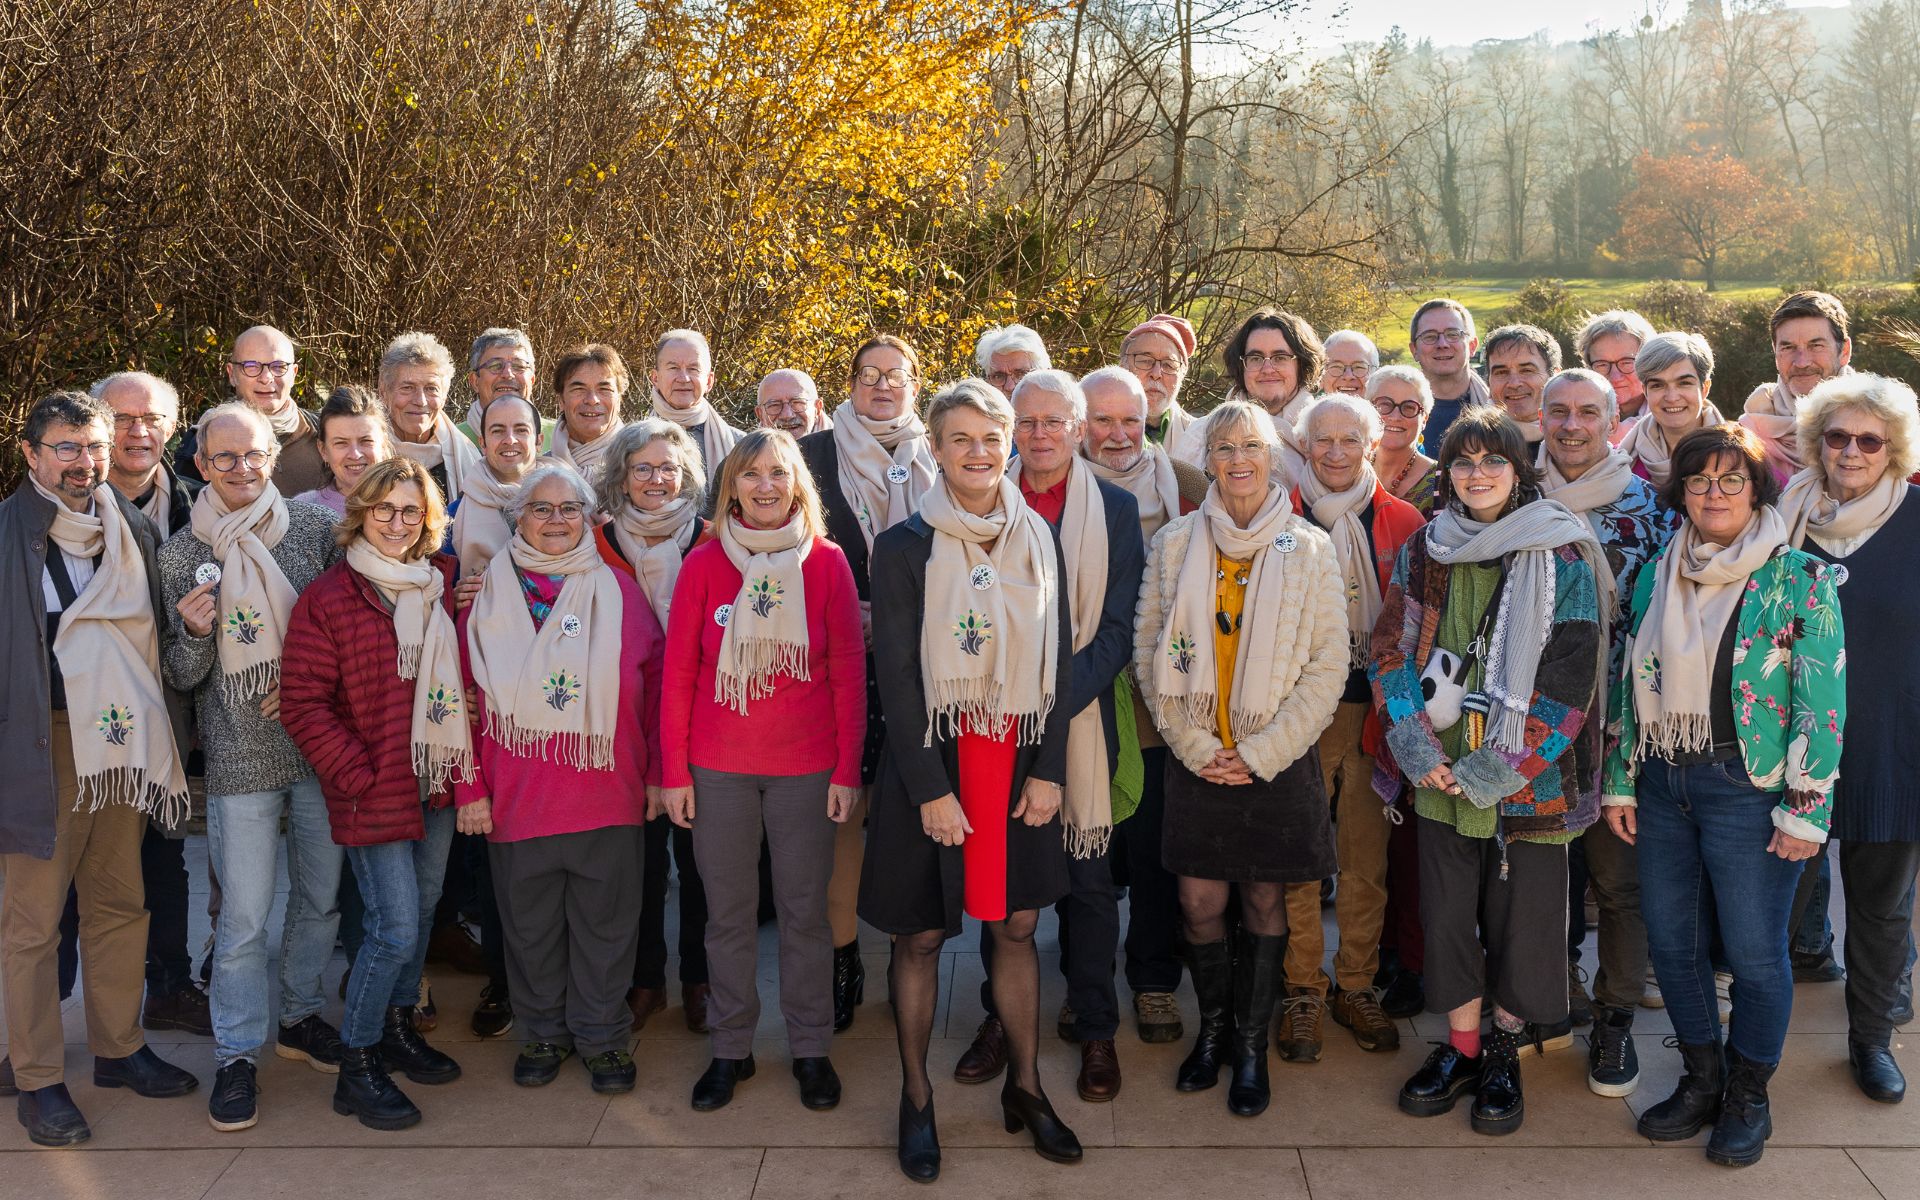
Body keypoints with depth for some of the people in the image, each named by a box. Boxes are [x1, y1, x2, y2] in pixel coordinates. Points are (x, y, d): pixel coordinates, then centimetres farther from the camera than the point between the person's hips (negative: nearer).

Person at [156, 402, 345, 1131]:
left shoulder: (316, 530, 0)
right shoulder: (182, 554, 0)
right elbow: (182, 678, 4)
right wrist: (195, 633, -16)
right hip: (239, 756, -1)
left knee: (321, 895, 14)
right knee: (244, 917, 0)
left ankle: (301, 1015, 35)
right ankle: (238, 1052, 16)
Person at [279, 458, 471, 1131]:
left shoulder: (440, 587, 7)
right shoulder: (329, 598, -9)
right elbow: (303, 703, -12)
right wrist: (359, 775, -14)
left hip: (436, 784, 6)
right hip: (374, 790, -6)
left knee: (422, 912, 16)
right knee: (395, 928, -7)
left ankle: (399, 1030, 35)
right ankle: (356, 1068, 7)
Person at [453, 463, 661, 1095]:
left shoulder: (616, 591, 4)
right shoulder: (489, 596, 4)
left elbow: (655, 682, 4)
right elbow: (464, 699, 3)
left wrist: (656, 774, 0)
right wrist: (470, 789, -2)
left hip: (608, 795, 0)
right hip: (517, 798, 1)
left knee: (605, 920, 8)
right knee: (529, 923, 12)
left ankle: (601, 1035, 24)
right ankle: (545, 1032, 29)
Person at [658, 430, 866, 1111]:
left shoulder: (826, 562, 0)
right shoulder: (704, 565, 1)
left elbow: (849, 672, 1)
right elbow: (678, 672, 2)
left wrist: (848, 770, -3)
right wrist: (674, 771, -1)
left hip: (807, 767, 0)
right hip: (718, 768, 1)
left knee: (804, 909, 7)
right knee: (729, 912, 8)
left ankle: (810, 1047, 21)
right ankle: (731, 1048, 22)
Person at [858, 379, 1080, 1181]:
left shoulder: (1038, 540, 4)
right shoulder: (904, 545, -7)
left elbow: (1059, 658, 6)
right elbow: (896, 673, -9)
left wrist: (1049, 769, -1)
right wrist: (930, 788, -13)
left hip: (1019, 761, 3)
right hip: (932, 760, -3)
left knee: (1017, 926, 11)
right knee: (920, 935, 7)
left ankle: (1025, 1086, 26)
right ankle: (916, 1099, 20)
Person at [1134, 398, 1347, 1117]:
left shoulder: (1309, 550, -1)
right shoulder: (1174, 546, 3)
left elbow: (1328, 666, -3)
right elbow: (1149, 654, 2)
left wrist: (1259, 753, -9)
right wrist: (1199, 748, -6)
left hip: (1278, 759, -1)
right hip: (1196, 758, 1)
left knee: (1264, 901, 6)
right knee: (1199, 903, 3)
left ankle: (1251, 1045, 21)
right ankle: (1212, 1027, 26)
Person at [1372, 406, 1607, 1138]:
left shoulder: (1562, 558, -5)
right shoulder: (1422, 556, 6)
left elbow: (1568, 679, -9)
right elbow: (1391, 654, 5)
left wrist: (1495, 767, -14)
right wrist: (1420, 752, -8)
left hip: (1528, 780, -3)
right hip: (1441, 774, 3)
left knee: (1520, 913, 6)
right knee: (1447, 912, 10)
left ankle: (1504, 1055, 26)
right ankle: (1461, 1050, 27)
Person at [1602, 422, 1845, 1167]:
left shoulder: (1800, 578, -7)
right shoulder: (1656, 576, 7)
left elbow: (1823, 702, -10)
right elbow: (1629, 686, 11)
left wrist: (1805, 809, -12)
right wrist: (1619, 782, 9)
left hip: (1749, 791, -5)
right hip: (1664, 785, 5)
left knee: (1754, 951, 4)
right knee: (1671, 942, 11)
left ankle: (1748, 1098, 25)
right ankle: (1701, 1081, 30)